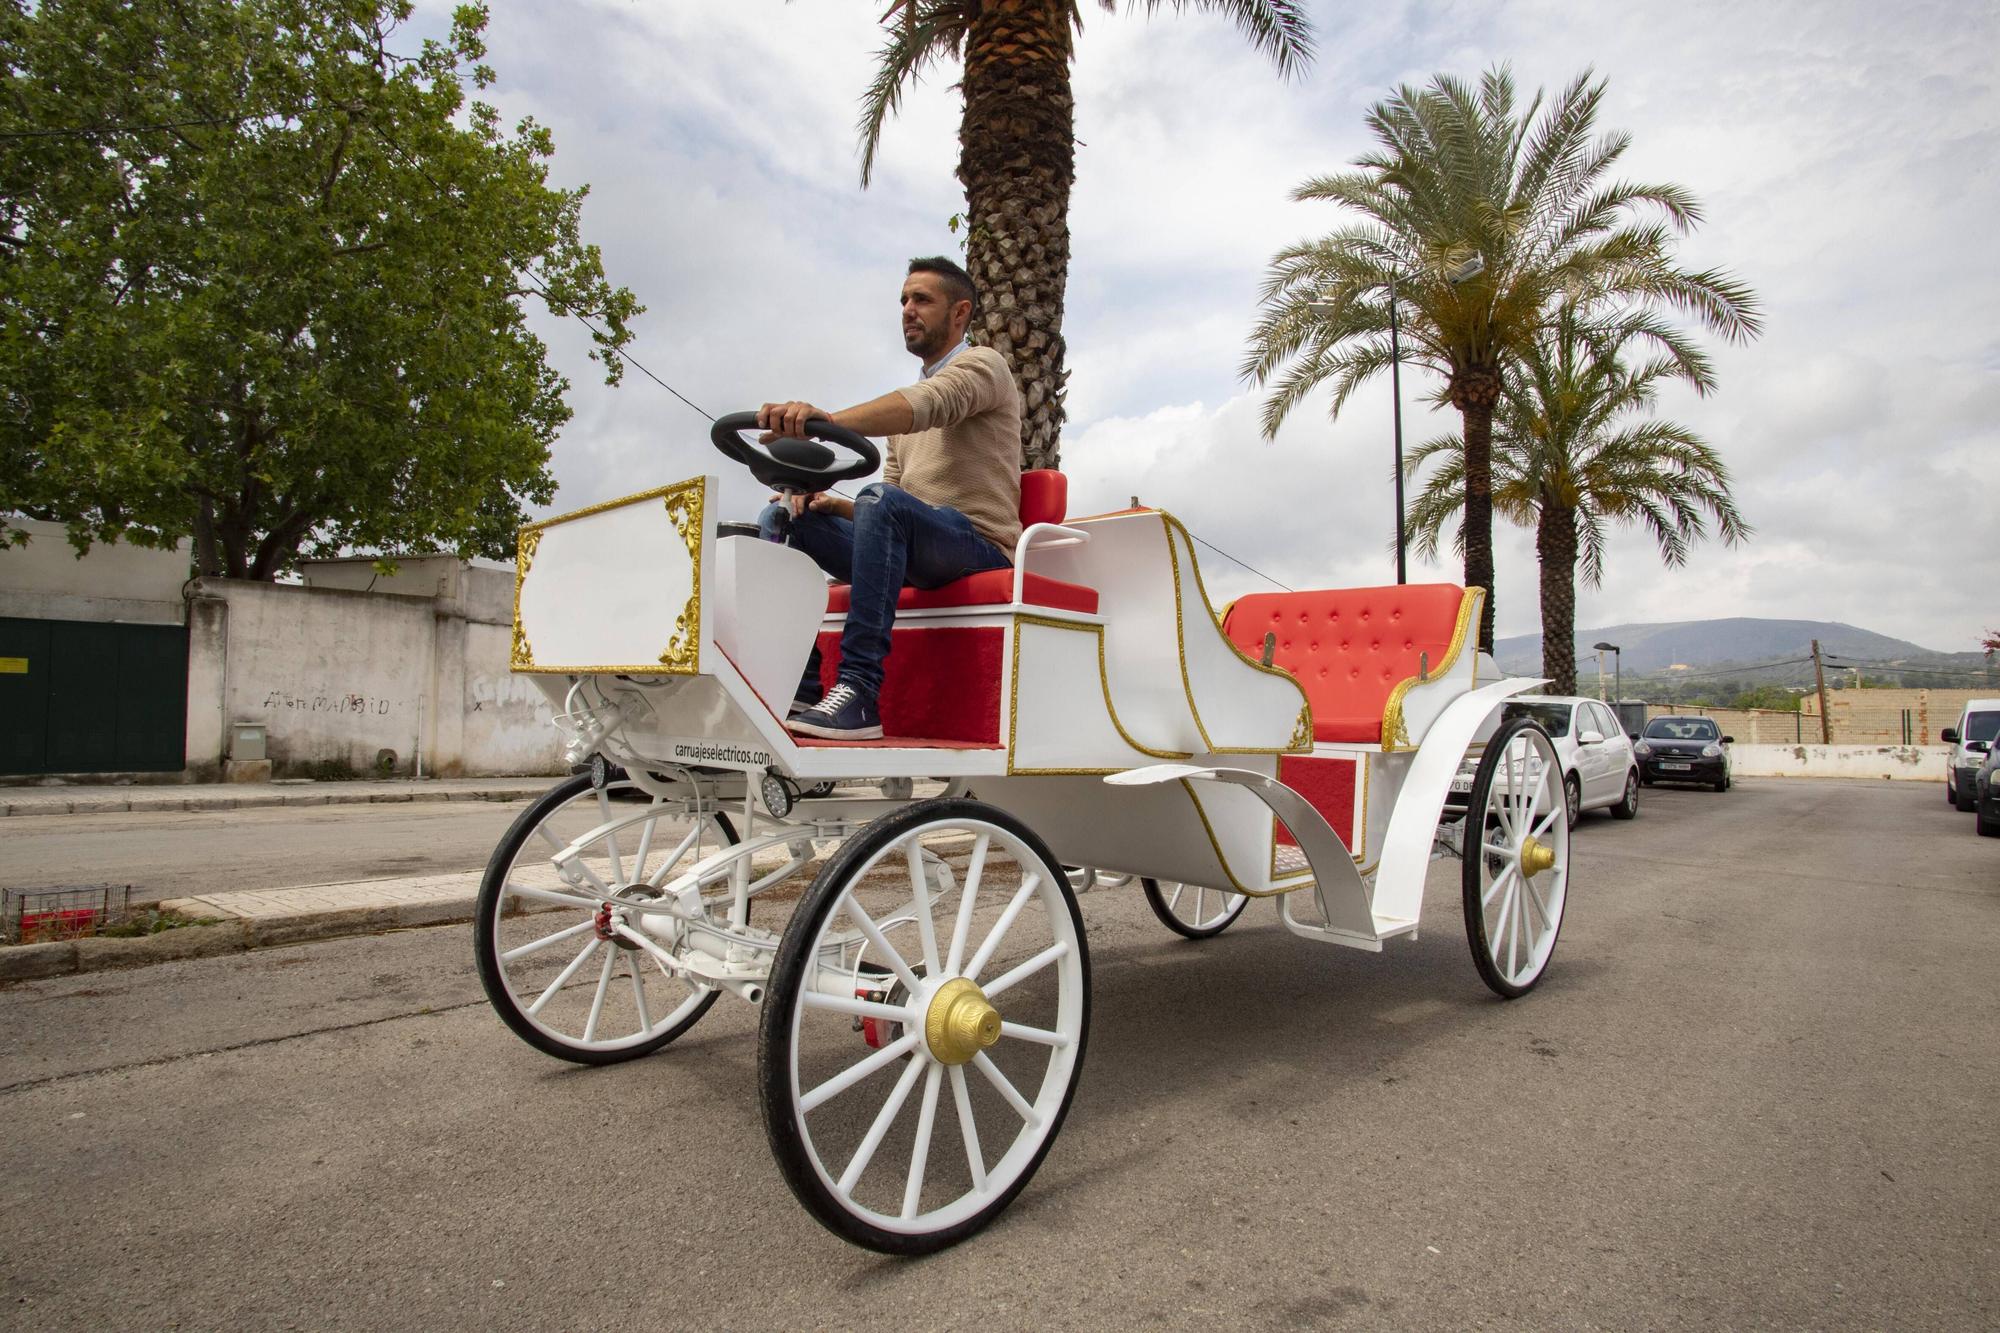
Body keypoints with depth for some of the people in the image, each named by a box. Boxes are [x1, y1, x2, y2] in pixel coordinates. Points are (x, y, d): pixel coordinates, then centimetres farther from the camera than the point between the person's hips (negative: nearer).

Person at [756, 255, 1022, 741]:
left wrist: (827, 419, -38)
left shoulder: (983, 365, 4)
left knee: (883, 502, -35)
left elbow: (926, 406, -21)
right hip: (913, 559, 7)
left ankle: (859, 693, -39)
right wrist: (835, 504, -1)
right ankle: (801, 688, -15)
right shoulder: (909, 401, 27)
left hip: (979, 545, -7)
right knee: (783, 517, -4)